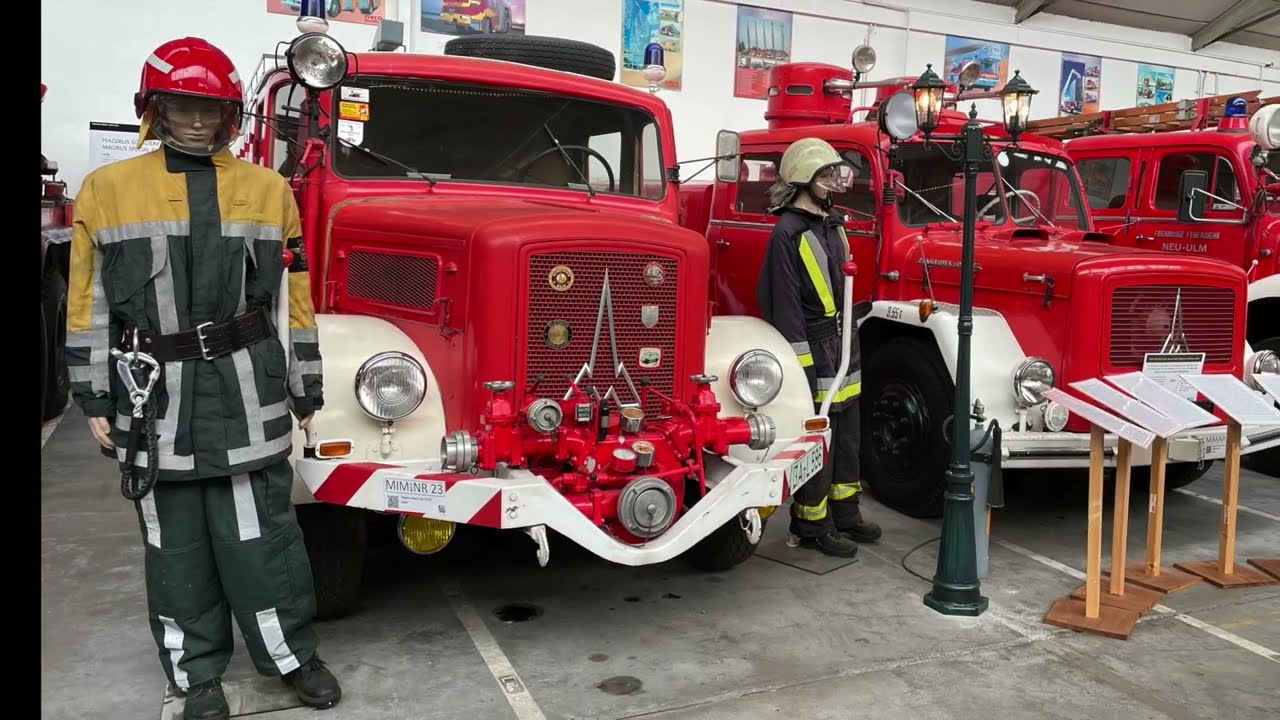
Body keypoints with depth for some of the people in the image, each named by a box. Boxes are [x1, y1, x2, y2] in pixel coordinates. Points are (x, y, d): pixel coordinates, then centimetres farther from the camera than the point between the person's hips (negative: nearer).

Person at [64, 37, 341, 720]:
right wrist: (93, 398, 4)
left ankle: (292, 654, 22)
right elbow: (89, 301, 6)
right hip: (151, 395, 1)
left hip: (243, 391, -1)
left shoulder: (267, 189, 4)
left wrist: (305, 391, 5)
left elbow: (298, 297, 5)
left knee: (260, 531, 4)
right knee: (174, 539, 10)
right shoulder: (107, 188, 3)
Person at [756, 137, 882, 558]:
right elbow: (785, 305, -18)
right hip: (815, 351, -9)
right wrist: (803, 368, -20)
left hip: (845, 349, 9)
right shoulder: (788, 233, -14)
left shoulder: (833, 223, 13)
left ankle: (845, 512, 30)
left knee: (848, 436, 17)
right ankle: (811, 525, 12)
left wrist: (853, 346, 18)